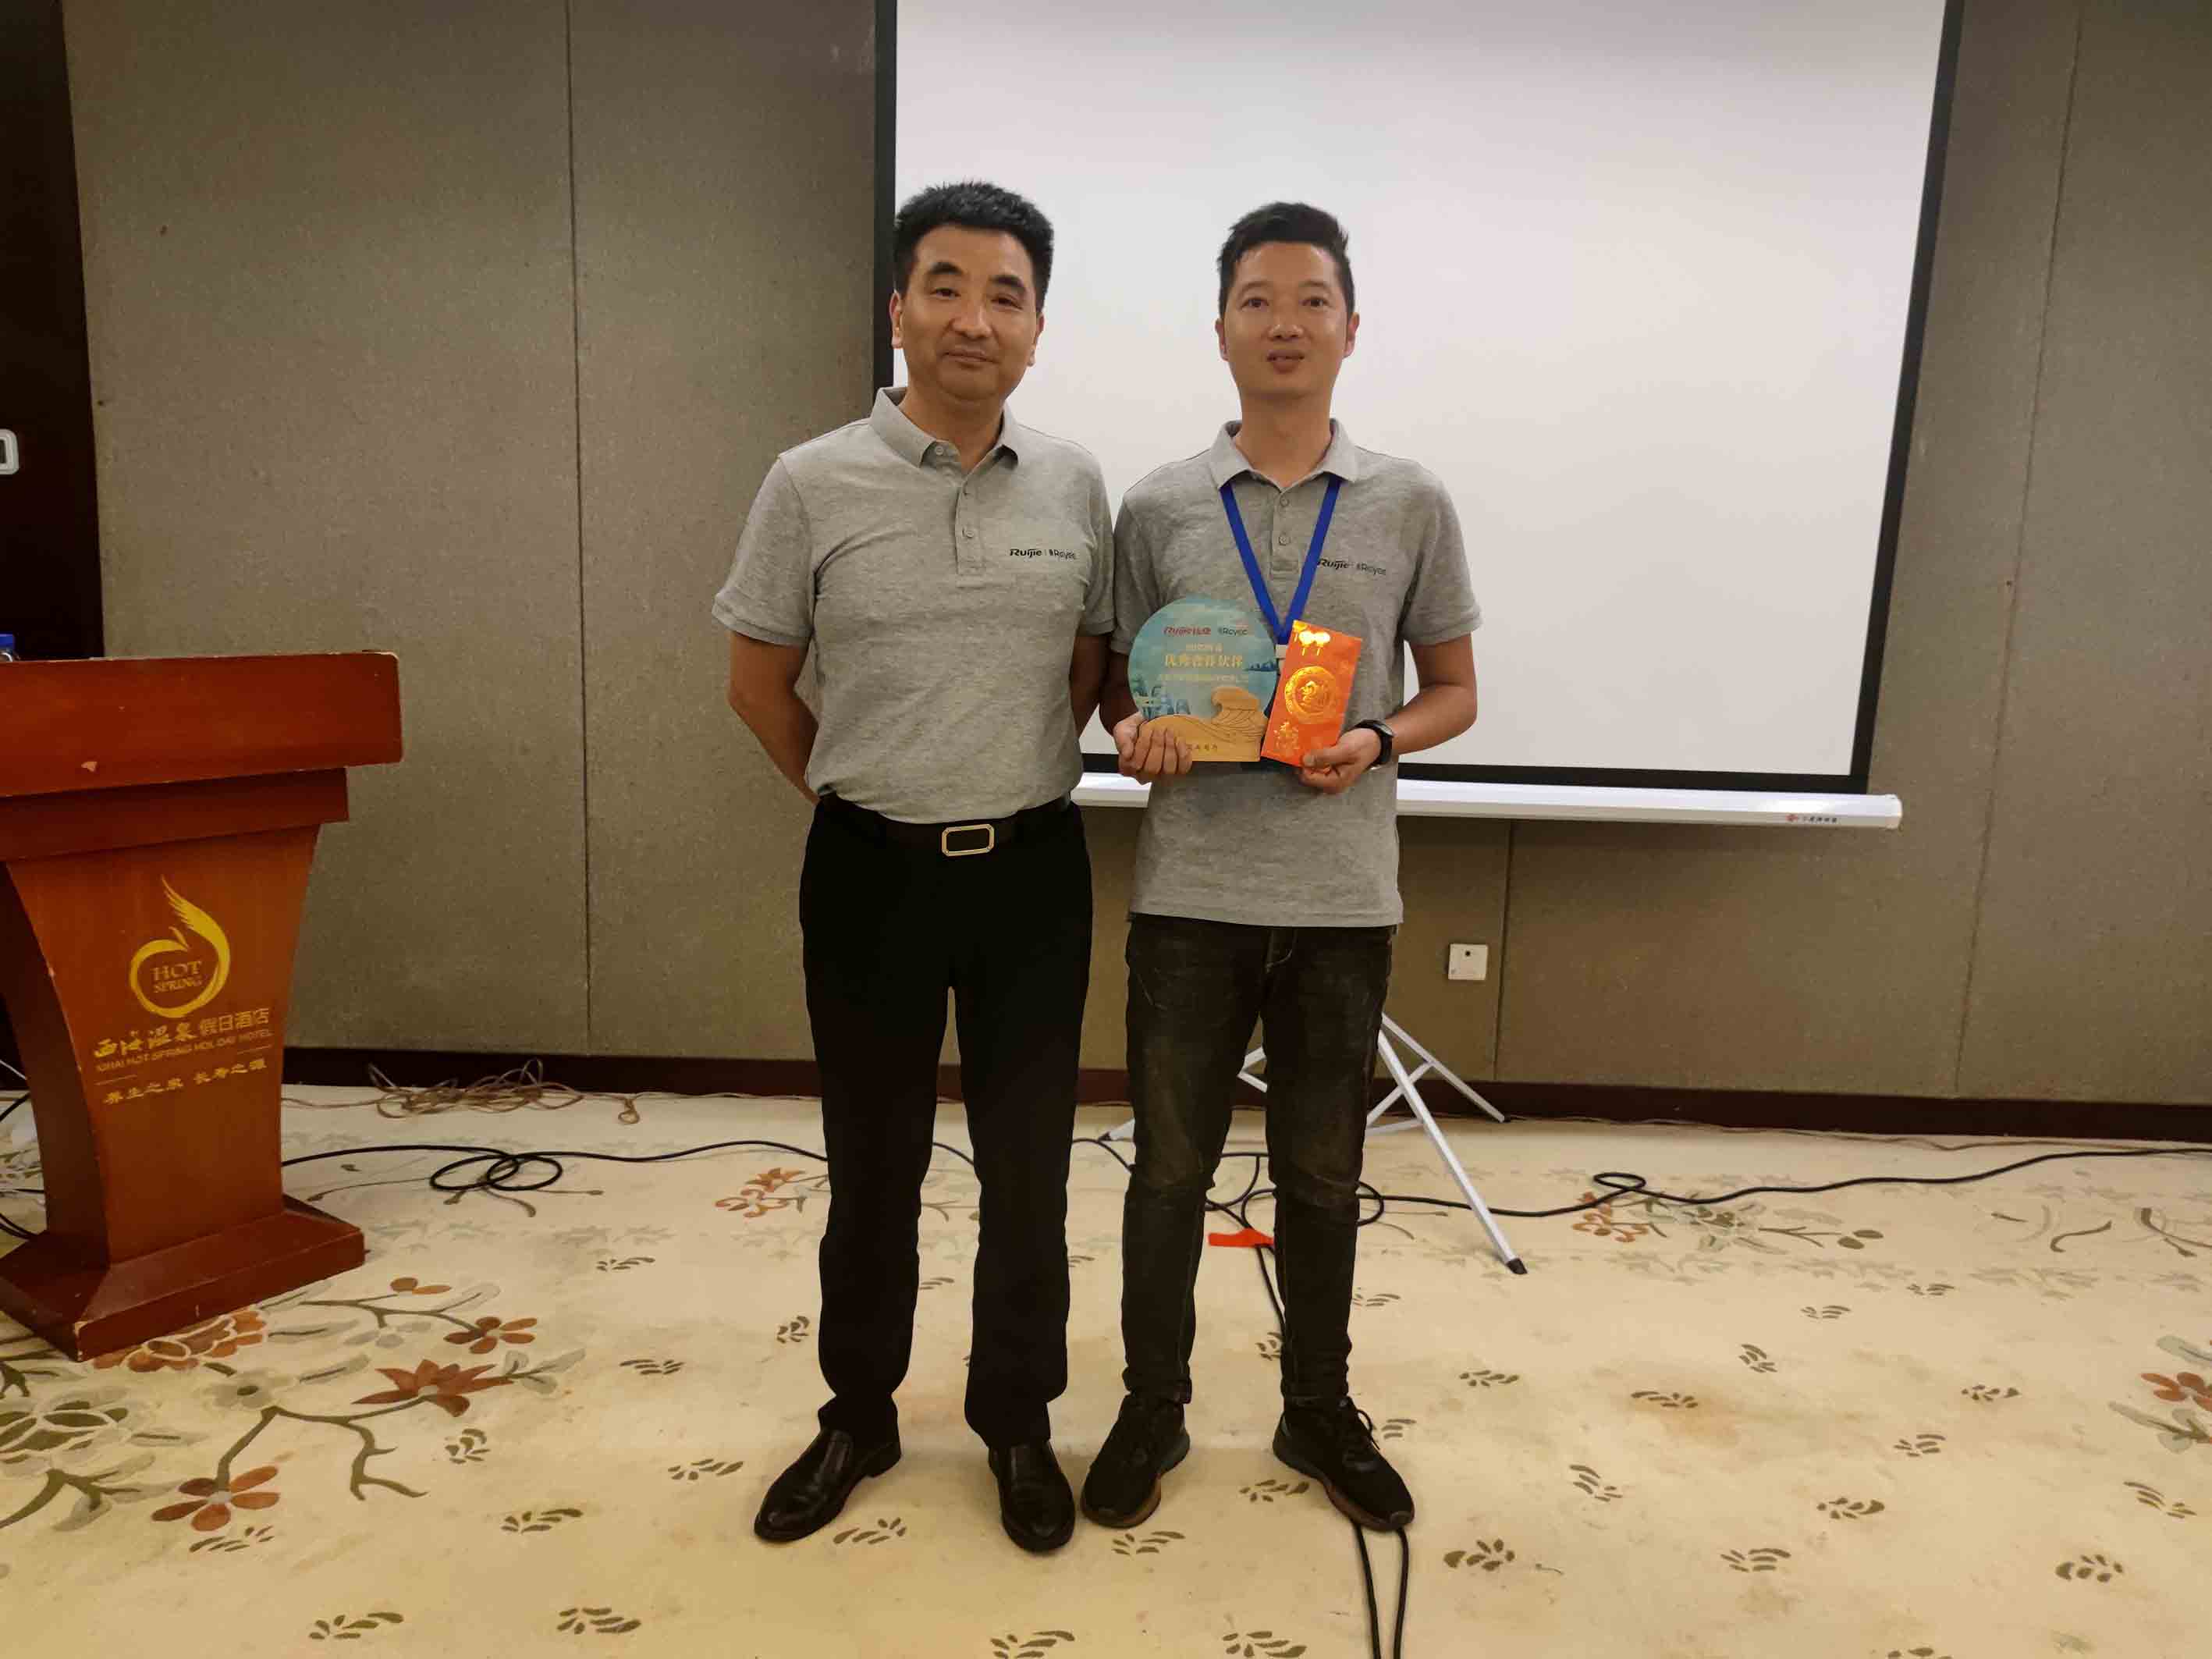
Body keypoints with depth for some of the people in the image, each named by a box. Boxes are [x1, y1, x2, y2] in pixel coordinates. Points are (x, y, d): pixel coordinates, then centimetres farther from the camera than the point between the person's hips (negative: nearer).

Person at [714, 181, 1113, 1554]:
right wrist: (859, 802, 9)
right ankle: (859, 1417, 33)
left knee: (1027, 1165, 11)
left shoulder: (1076, 484, 1)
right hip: (873, 872, -1)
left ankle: (1019, 1423, 30)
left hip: (1034, 870, 2)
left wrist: (1017, 781, 8)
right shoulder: (813, 484, -6)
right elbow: (759, 681, 3)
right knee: (873, 1164, 12)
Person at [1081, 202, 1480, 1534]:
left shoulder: (1412, 506, 2)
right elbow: (1119, 680, 10)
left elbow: (1453, 690, 8)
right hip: (1190, 895, 0)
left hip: (1342, 898, 0)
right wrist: (1137, 734, -13)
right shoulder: (1157, 508, 2)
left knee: (1322, 1174, 14)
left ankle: (1321, 1412, 35)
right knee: (1170, 1167, 11)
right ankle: (1154, 1410, 32)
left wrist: (1376, 742, -13)